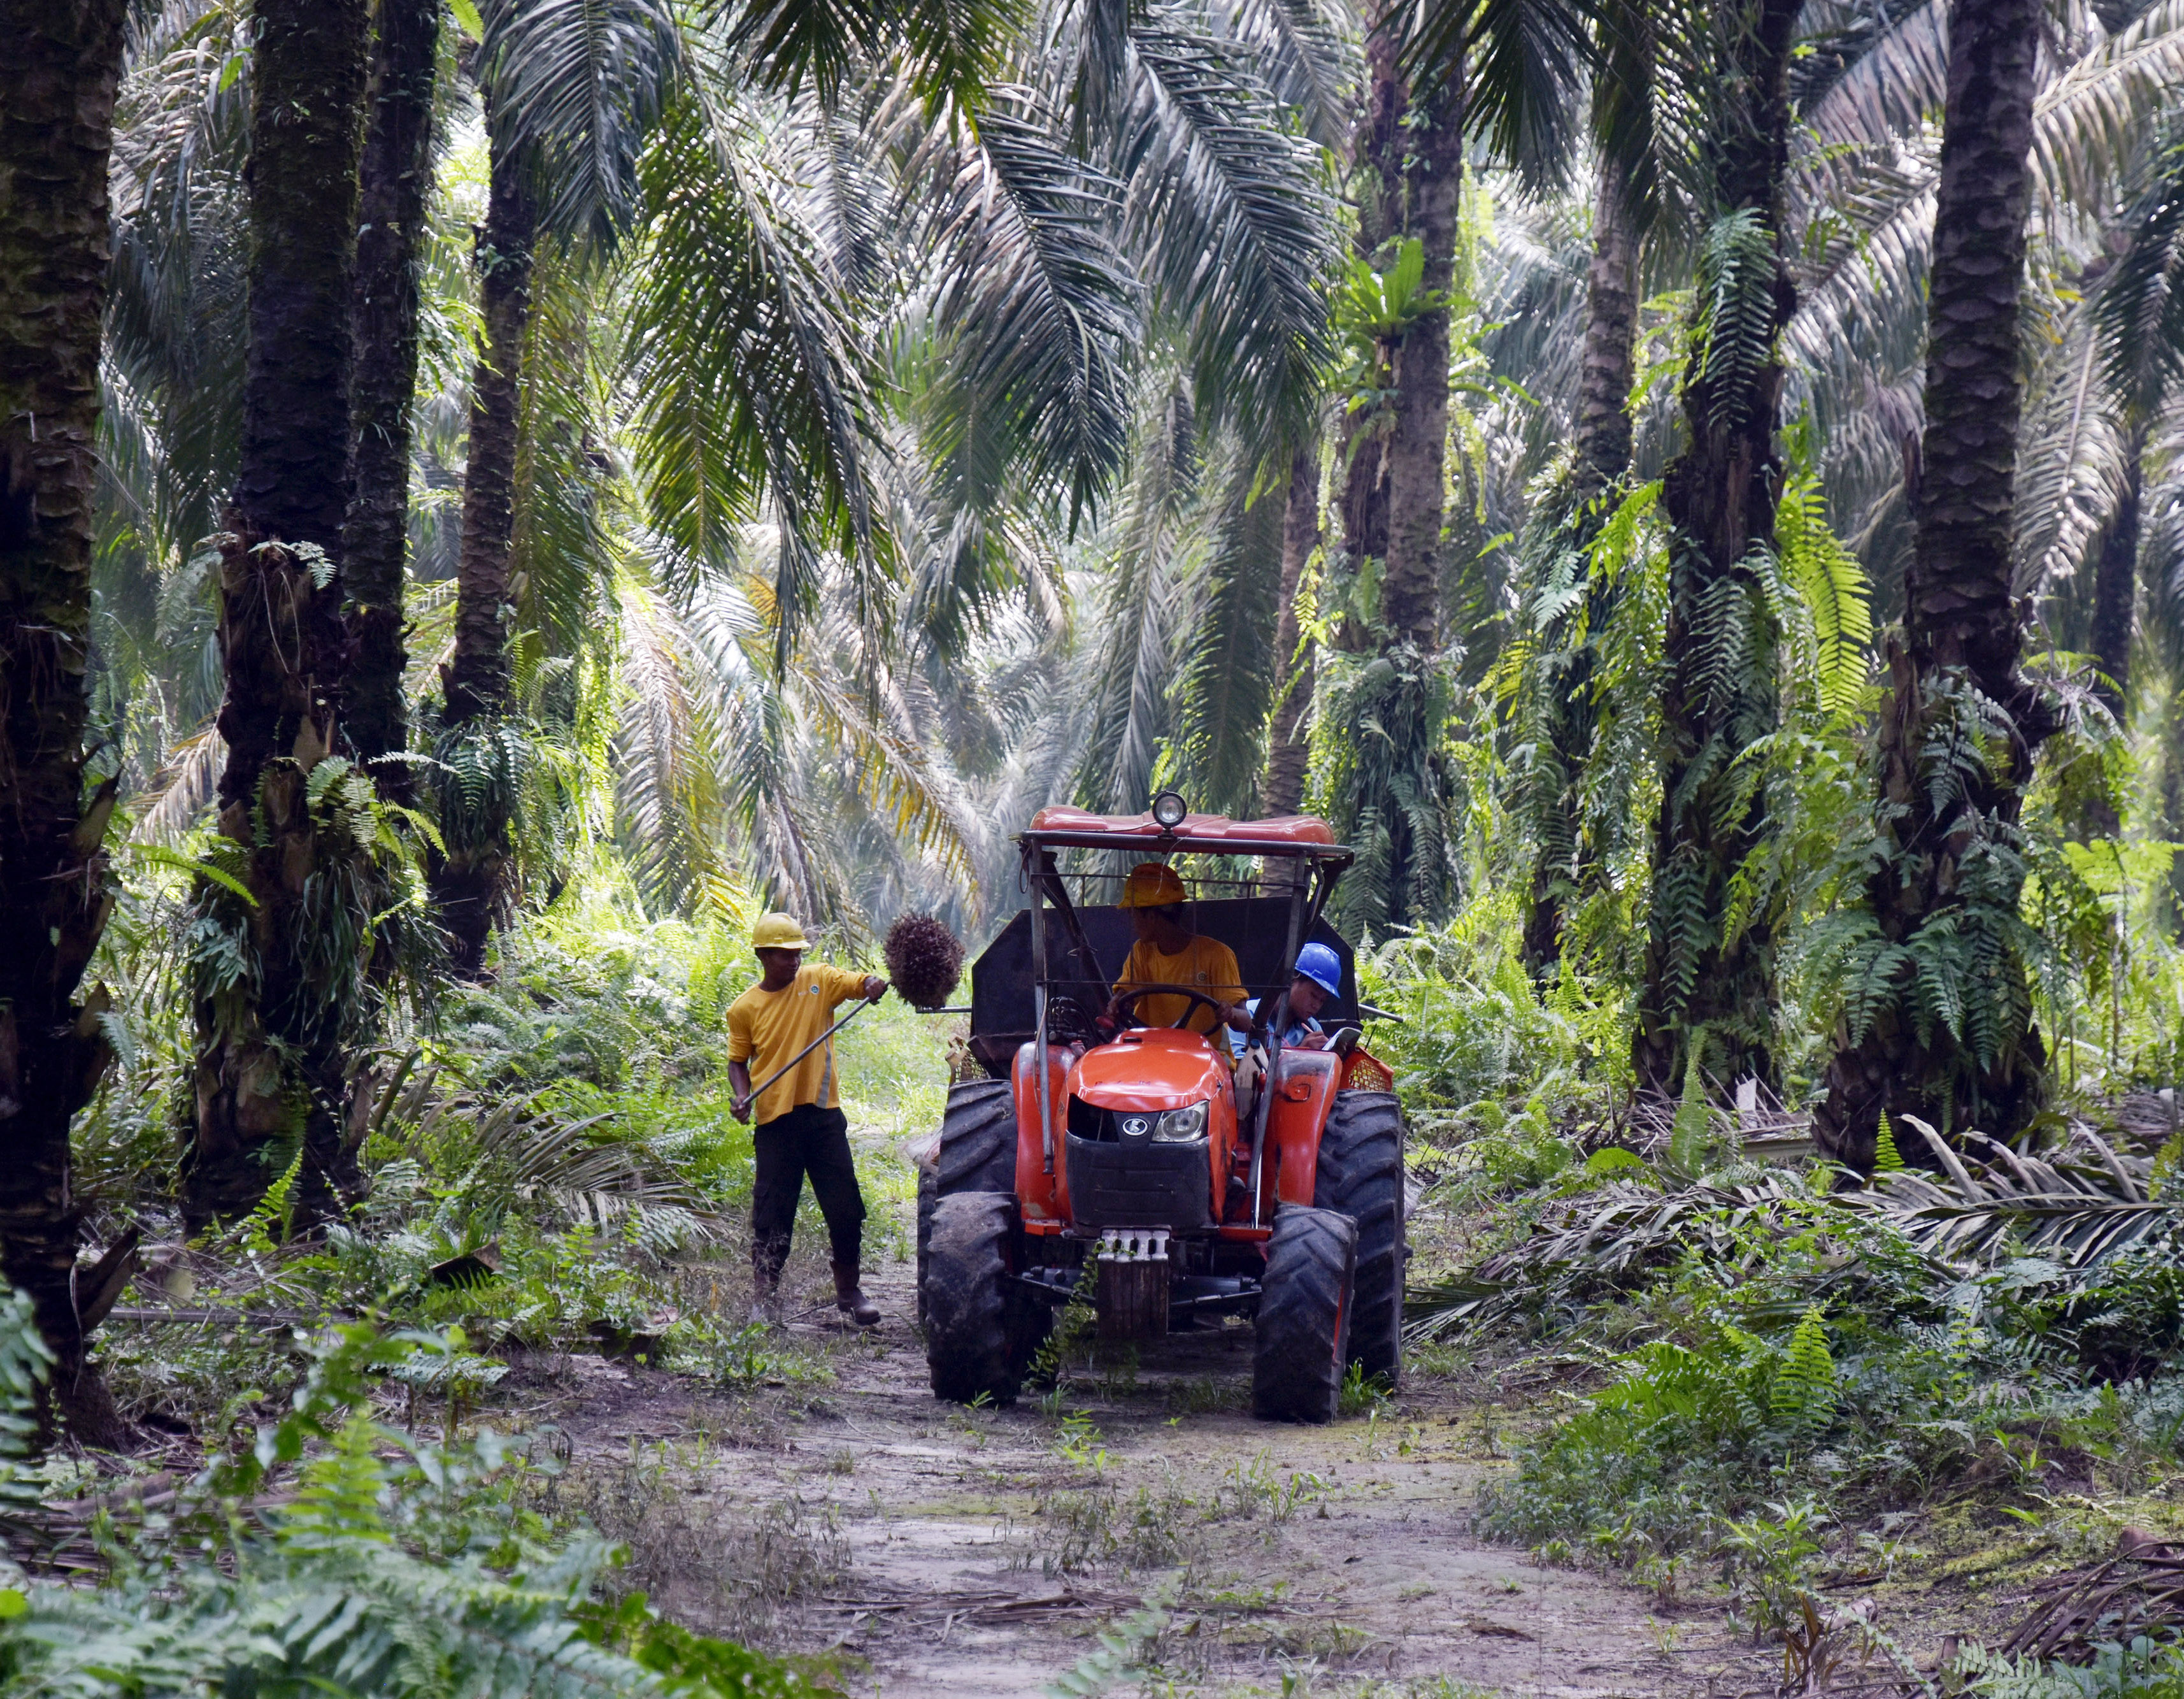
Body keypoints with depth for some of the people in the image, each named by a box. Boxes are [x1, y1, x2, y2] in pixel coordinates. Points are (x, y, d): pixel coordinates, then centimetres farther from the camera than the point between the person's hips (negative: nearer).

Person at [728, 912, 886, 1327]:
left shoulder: (818, 981, 4)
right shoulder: (744, 1008, 1)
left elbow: (862, 983, -3)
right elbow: (738, 1059, 9)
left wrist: (873, 985, -26)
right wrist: (742, 1095, -9)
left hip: (824, 1114, 2)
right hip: (776, 1121, -2)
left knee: (845, 1207, 5)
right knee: (772, 1214, -1)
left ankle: (848, 1290, 20)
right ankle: (764, 1297, 6)